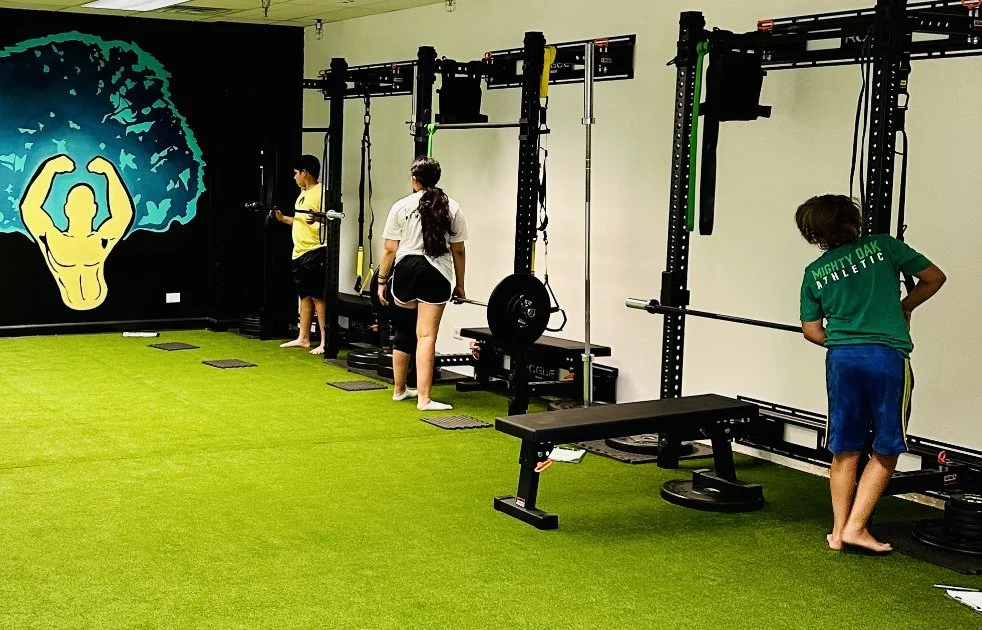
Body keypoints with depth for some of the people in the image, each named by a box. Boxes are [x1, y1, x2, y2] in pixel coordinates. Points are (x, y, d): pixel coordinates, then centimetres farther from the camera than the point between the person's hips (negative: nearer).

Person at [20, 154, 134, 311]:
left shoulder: (52, 241, -36)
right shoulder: (102, 242, -36)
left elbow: (29, 206, -21)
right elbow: (125, 212, -20)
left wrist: (50, 168, -19)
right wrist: (109, 170, -19)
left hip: (69, 304, 0)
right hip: (98, 301, 0)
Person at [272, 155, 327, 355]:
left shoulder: (320, 192, -11)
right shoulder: (303, 193, 18)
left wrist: (317, 219, -36)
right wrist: (282, 218, 23)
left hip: (315, 251, -10)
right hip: (300, 251, 10)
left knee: (318, 296, -9)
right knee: (305, 295, 14)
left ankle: (325, 342, -7)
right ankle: (303, 338, 20)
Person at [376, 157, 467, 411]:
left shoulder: (401, 207, 2)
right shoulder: (452, 208, 5)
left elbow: (390, 250, 0)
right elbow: (458, 251, 6)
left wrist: (382, 281, 9)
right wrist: (459, 285, 15)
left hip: (406, 270, 1)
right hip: (437, 273, -1)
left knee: (403, 333, 15)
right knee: (426, 336, -4)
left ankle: (399, 390, 29)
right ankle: (424, 398, -9)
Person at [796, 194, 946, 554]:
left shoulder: (815, 272, 12)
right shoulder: (883, 245, 6)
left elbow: (811, 330, 11)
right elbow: (934, 277, 11)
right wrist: (904, 307, 23)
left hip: (841, 358, 3)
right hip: (887, 357, -3)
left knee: (844, 451, 12)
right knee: (886, 451, 7)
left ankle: (839, 531, 17)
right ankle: (855, 528, 2)